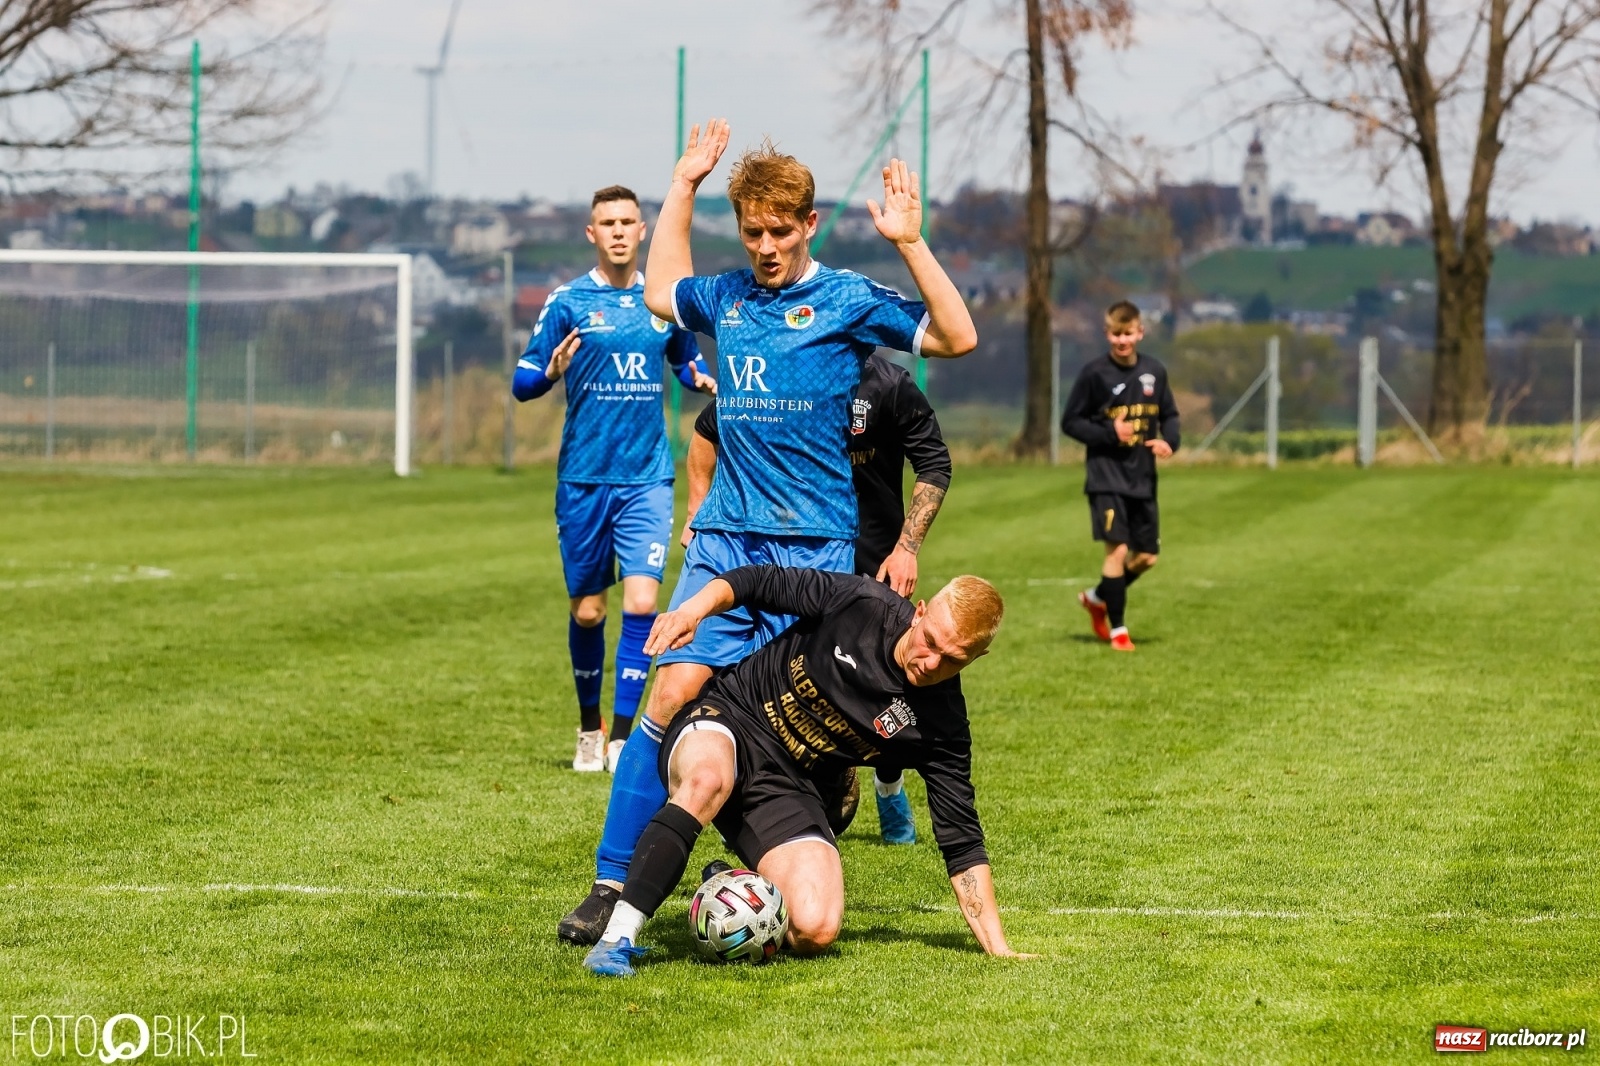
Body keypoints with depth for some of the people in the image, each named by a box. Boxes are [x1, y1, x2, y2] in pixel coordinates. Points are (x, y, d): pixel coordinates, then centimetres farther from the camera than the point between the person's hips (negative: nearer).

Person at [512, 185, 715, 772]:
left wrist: (703, 378, -1)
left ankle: (622, 736, -9)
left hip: (647, 476, 1)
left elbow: (686, 358, 22)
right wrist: (550, 372, -25)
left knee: (642, 602, -13)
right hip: (583, 478, -1)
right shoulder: (568, 302, -2)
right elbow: (521, 382, -2)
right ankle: (590, 728, 28)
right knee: (588, 610, 8)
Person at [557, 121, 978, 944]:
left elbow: (956, 337, -9)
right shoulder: (726, 297, 13)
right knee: (673, 696, -8)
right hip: (724, 538, 3)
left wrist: (909, 243, -17)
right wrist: (682, 187, 30)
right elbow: (661, 290, 35)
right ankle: (612, 883, -8)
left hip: (815, 548, -3)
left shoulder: (846, 301, 0)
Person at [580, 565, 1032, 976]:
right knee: (707, 779, -41)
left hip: (784, 789, 2)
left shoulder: (940, 725, -9)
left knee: (815, 930, -23)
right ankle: (618, 938, -39)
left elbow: (962, 844, -3)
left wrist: (997, 949, -9)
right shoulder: (860, 602, -13)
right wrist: (695, 607, -20)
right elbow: (762, 582, -1)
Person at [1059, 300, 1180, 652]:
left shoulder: (1154, 372, 5)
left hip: (1142, 478, 5)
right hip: (1106, 478, -5)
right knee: (1118, 549, -12)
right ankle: (1117, 629, 0)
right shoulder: (1094, 373, -7)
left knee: (1146, 556, 8)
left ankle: (1097, 598, 32)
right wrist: (1108, 433, -16)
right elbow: (1070, 422, -3)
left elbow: (1169, 415, 16)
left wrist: (1169, 441, -5)